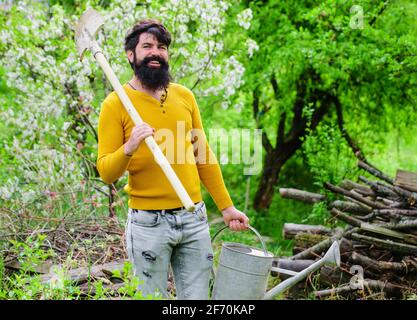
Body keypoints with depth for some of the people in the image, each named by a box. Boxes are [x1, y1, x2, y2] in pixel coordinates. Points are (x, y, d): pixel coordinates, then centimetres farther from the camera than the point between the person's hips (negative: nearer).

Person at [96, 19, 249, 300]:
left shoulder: (184, 96, 7)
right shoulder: (116, 103, -5)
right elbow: (106, 173, -7)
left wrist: (226, 206, 14)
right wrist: (129, 149, -26)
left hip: (194, 218, 4)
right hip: (148, 223, -4)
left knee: (198, 296, 9)